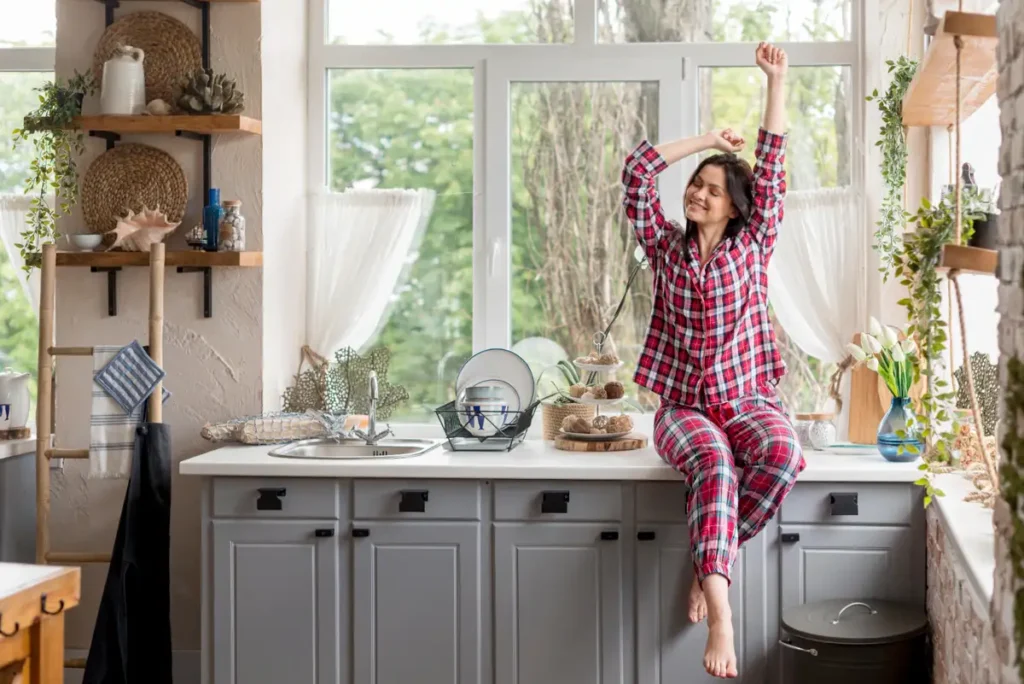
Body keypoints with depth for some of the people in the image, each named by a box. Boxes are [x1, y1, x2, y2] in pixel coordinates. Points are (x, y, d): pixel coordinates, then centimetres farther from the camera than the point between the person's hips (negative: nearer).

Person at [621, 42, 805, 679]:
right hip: (683, 405, -1)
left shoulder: (753, 245, 7)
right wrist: (707, 141, 6)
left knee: (784, 453, -33)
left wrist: (777, 81, -2)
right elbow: (637, 171, 2)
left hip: (748, 397, 1)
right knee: (715, 462, -34)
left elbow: (773, 170, 1)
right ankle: (721, 607, -44)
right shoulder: (666, 246, 9)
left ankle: (710, 561, -16)